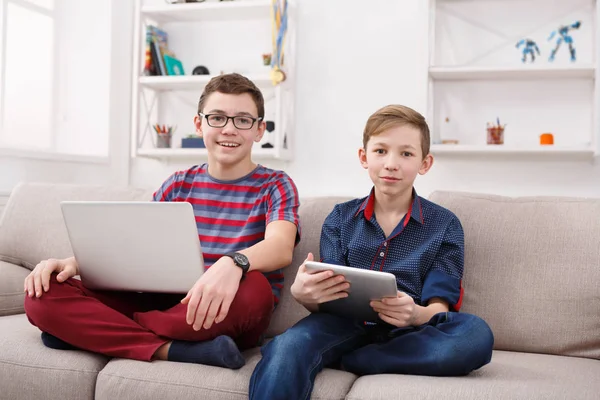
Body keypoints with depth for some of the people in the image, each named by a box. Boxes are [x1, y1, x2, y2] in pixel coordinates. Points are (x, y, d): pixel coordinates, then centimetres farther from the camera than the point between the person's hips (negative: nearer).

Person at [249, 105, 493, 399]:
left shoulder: (445, 225, 9)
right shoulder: (340, 218, 13)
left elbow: (439, 306, 1)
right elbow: (330, 298, 6)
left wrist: (417, 315, -24)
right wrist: (304, 295, -19)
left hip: (405, 334, 3)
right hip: (347, 324, -3)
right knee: (289, 346, -37)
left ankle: (334, 360, -23)